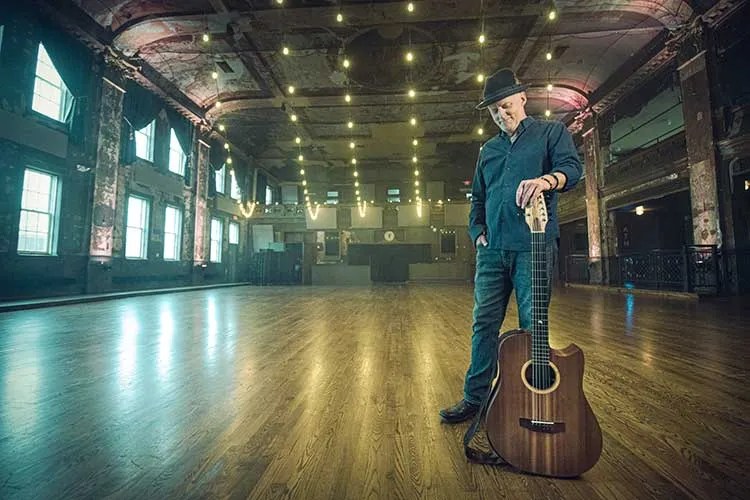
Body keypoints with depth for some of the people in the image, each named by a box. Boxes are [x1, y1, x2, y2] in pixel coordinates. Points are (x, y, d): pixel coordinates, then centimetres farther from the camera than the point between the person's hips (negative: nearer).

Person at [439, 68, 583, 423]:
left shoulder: (551, 132, 10)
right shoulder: (488, 150, 22)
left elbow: (572, 168, -9)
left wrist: (546, 180, -31)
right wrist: (477, 232, 10)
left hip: (532, 247, -4)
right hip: (492, 250, 5)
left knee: (533, 326, 2)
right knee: (484, 324, 6)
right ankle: (475, 399, 18)